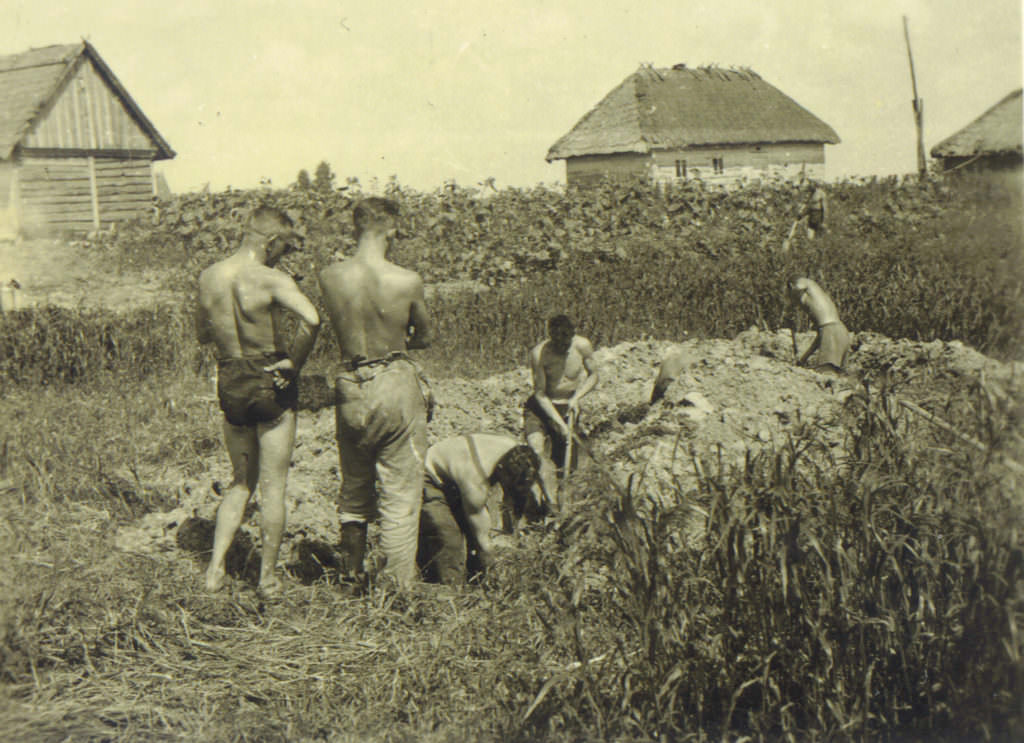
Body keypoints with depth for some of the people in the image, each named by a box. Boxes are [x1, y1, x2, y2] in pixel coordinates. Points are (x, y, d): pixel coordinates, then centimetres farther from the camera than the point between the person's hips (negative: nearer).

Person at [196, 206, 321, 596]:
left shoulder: (208, 277, 1)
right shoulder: (270, 279, -18)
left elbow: (202, 333, 15)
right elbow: (311, 319, -33)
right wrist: (295, 361, -19)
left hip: (229, 384, 5)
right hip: (270, 385, -5)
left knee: (241, 480, 21)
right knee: (273, 486, 7)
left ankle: (215, 568, 14)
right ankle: (268, 577, 17)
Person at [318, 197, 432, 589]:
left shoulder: (329, 277, -6)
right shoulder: (407, 282, -15)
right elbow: (424, 338, 1)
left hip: (349, 388, 4)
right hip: (395, 385, -4)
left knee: (353, 491, 20)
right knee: (401, 496, 6)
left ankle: (352, 579, 33)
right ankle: (399, 587, 10)